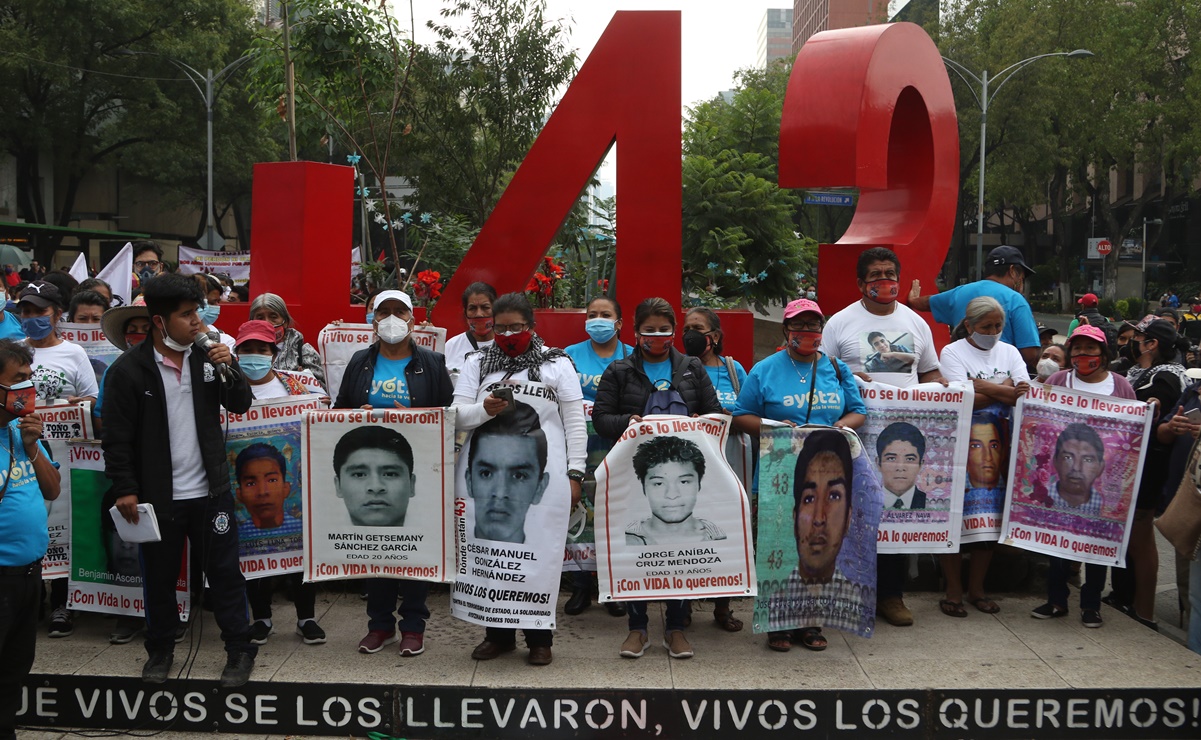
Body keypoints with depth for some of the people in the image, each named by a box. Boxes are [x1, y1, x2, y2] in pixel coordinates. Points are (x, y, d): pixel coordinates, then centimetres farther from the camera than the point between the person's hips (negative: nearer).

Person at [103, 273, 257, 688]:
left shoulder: (206, 357, 1)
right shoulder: (128, 370, -9)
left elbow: (241, 405, 5)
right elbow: (117, 438, -7)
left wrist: (229, 369, -12)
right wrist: (125, 489, -10)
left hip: (210, 490, 2)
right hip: (159, 496, -2)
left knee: (224, 573, 8)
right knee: (160, 577, 13)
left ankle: (239, 652, 20)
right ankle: (159, 651, 32)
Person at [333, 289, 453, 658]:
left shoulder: (431, 364, 4)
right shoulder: (360, 363, 12)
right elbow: (339, 409, 14)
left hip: (416, 469, -2)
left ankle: (413, 625, 12)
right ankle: (380, 623, 19)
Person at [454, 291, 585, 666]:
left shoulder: (557, 364, 6)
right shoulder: (476, 363, 12)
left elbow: (575, 423, 4)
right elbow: (458, 417, 5)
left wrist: (575, 473, -3)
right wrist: (484, 409, -16)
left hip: (542, 475, -2)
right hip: (488, 474, 2)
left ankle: (539, 640, 13)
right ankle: (498, 634, 21)